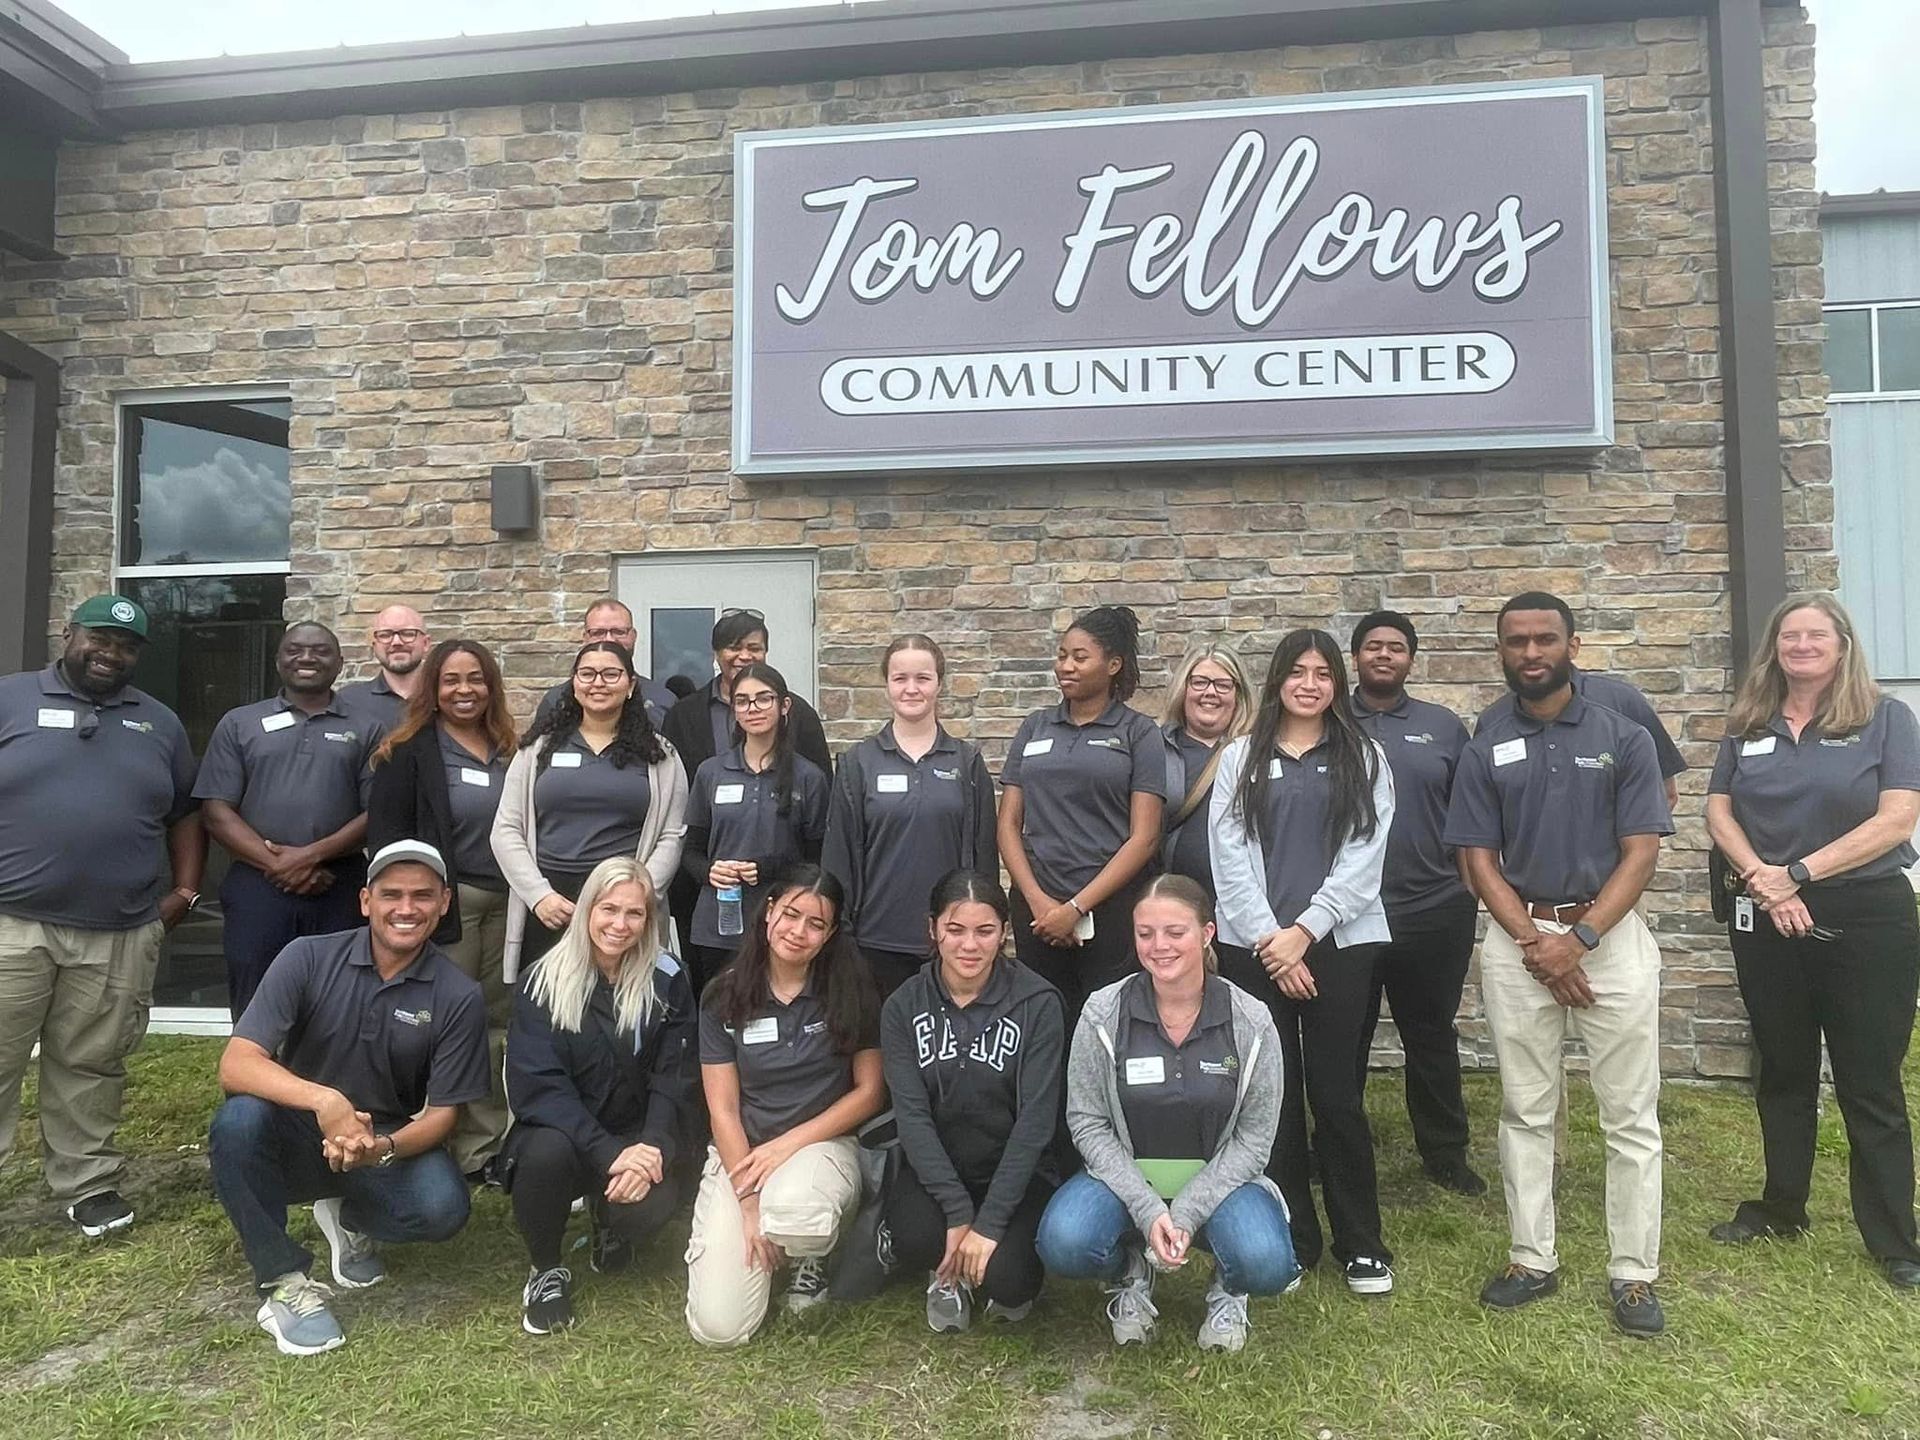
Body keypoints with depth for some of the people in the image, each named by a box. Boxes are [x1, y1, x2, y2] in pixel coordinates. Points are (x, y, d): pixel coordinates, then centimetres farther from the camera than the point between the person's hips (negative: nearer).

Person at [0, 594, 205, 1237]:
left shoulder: (160, 723, 13)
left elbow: (185, 812, 18)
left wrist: (185, 889, 7)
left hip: (121, 935, 2)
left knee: (92, 1066, 11)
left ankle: (89, 1184, 21)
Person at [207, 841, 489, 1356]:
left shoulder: (459, 997, -11)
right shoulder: (308, 958, -12)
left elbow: (441, 1113, -8)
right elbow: (236, 1065, -20)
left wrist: (383, 1148, -31)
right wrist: (324, 1100, -38)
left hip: (390, 1145, 0)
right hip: (298, 1137, 0)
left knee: (443, 1208, -29)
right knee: (238, 1120, -32)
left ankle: (351, 1218, 8)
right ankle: (285, 1281, -15)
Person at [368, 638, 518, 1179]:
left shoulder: (507, 751, 12)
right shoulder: (409, 751, -2)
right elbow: (385, 832, -6)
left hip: (505, 903, 5)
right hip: (444, 904, -5)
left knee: (497, 1023, 9)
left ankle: (490, 1145, 18)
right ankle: (453, 1149, 11)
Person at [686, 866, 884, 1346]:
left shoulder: (850, 989, -6)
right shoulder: (725, 996, -3)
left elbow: (870, 1090, -3)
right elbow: (723, 1109, -3)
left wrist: (788, 1143, -12)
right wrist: (750, 1202, -12)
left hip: (822, 1144, -1)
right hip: (740, 1153, 1)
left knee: (792, 1207, -39)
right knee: (718, 1326, -13)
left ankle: (811, 1251, 0)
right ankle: (775, 1233, 18)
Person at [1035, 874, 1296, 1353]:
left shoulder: (1251, 1021, -10)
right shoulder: (1103, 1013, -11)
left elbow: (1254, 1137, -6)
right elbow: (1087, 1123, -8)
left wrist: (1187, 1214, -17)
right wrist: (1147, 1210, -18)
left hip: (1217, 1182, 0)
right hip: (1126, 1178, 0)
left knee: (1266, 1266, -31)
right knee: (1063, 1245, -29)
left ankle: (1226, 1288, 9)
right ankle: (1131, 1271, 8)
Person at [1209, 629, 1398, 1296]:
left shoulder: (1363, 758, 7)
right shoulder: (1240, 759, 7)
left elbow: (1364, 855, -3)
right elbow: (1229, 856, 0)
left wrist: (1303, 931, -11)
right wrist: (1270, 940, -9)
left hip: (1338, 944, -1)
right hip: (1255, 948, 1)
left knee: (1336, 1093, 3)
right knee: (1274, 1095, 5)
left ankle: (1361, 1244, 17)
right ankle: (1291, 1240, 18)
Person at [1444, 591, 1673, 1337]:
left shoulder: (1622, 737, 0)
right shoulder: (1485, 749, 4)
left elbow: (1641, 852, -5)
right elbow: (1478, 859, 2)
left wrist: (1579, 937, -14)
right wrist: (1535, 943, -10)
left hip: (1610, 933, -1)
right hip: (1517, 939, 1)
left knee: (1630, 1115, 4)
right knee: (1525, 1111, 9)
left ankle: (1634, 1273, 16)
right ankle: (1532, 1260, 20)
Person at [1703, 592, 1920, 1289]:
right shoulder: (1749, 726, 8)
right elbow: (1719, 812, 5)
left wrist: (1798, 873, -17)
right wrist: (1761, 875, -13)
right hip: (1767, 921, 4)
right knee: (1782, 1072, 16)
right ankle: (1781, 1207, 30)